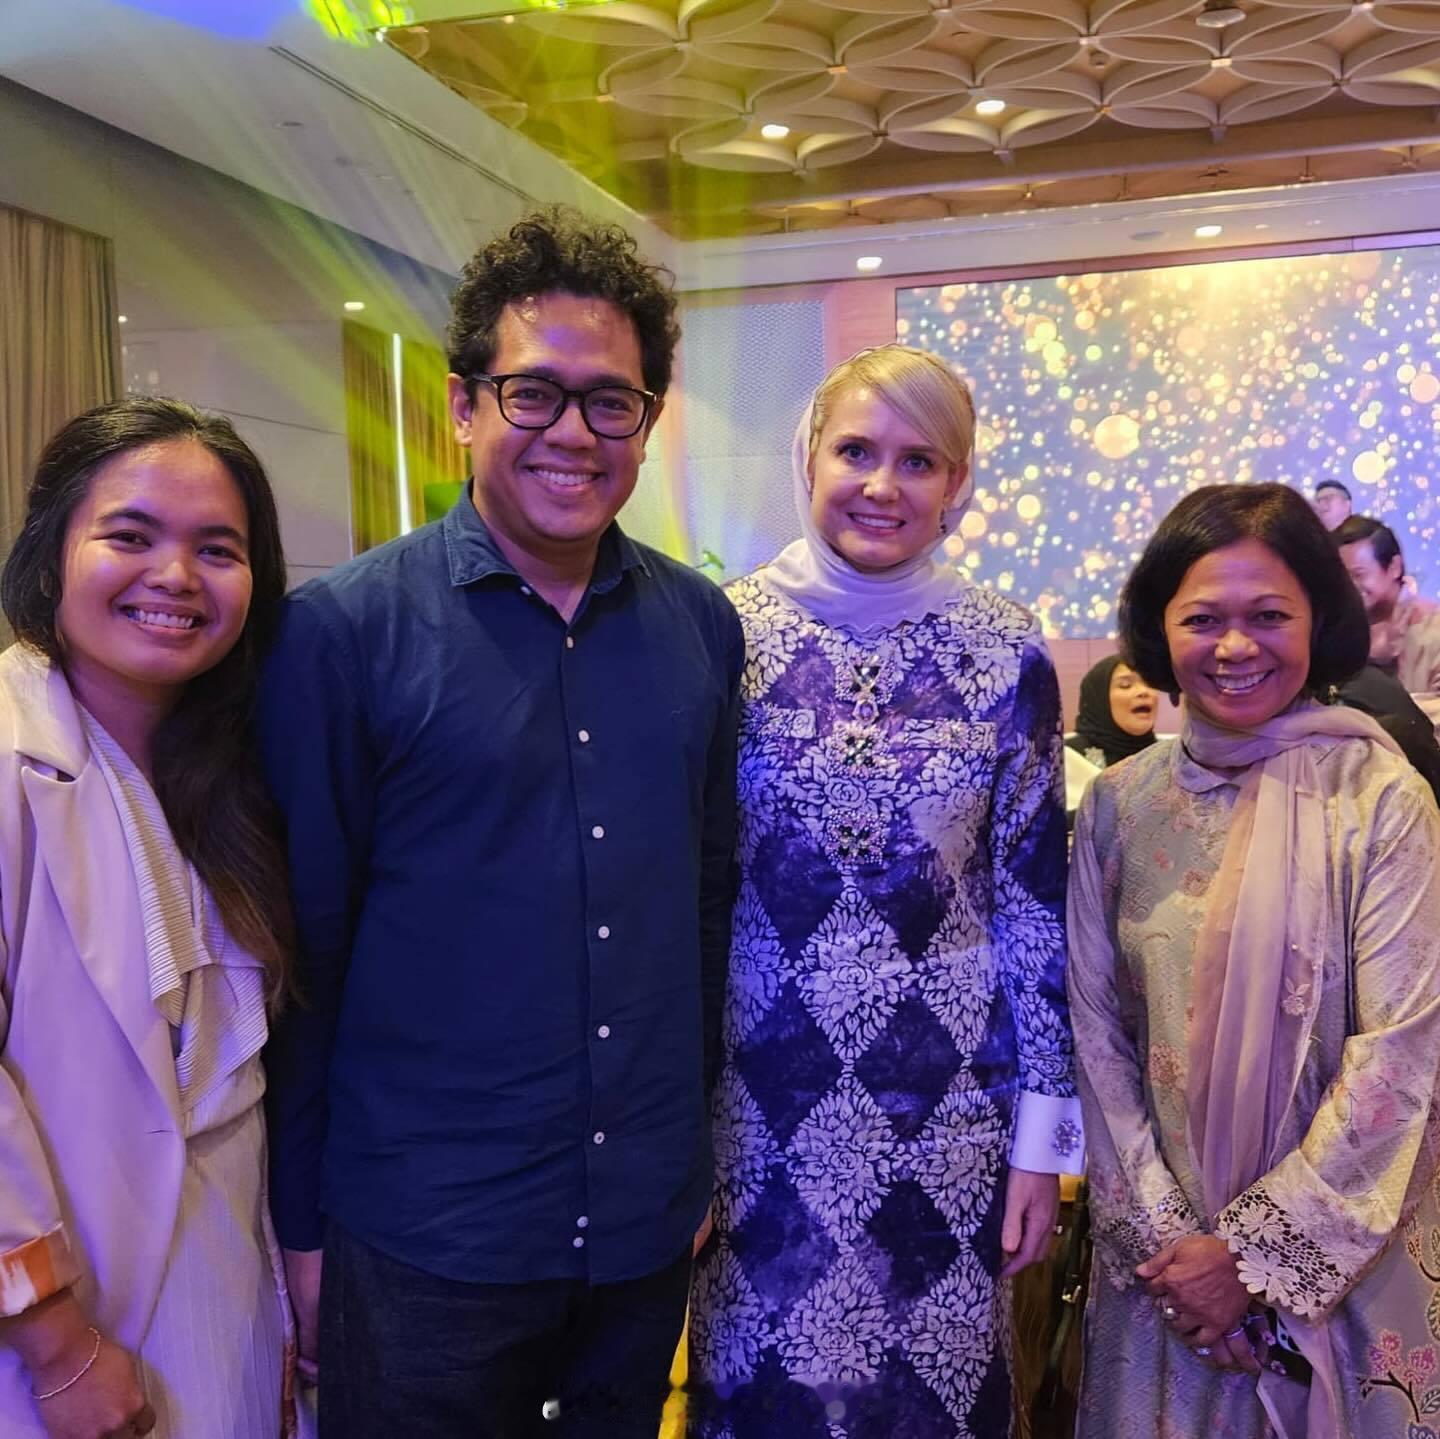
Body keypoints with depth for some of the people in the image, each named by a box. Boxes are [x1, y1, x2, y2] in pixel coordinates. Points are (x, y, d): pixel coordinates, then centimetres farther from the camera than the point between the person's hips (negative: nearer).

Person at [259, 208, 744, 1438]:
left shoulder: (701, 626, 0)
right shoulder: (341, 631, -12)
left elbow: (715, 894, 8)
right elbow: (301, 951, -8)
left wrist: (708, 1147, 11)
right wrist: (300, 1225, -3)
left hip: (648, 1226, 4)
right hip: (422, 1243, -4)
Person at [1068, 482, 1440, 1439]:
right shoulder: (1118, 804, -3)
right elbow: (1096, 1033, -1)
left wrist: (1256, 1252, -13)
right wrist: (1157, 1236, -8)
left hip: (1341, 1251, -2)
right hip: (1162, 1253, 2)